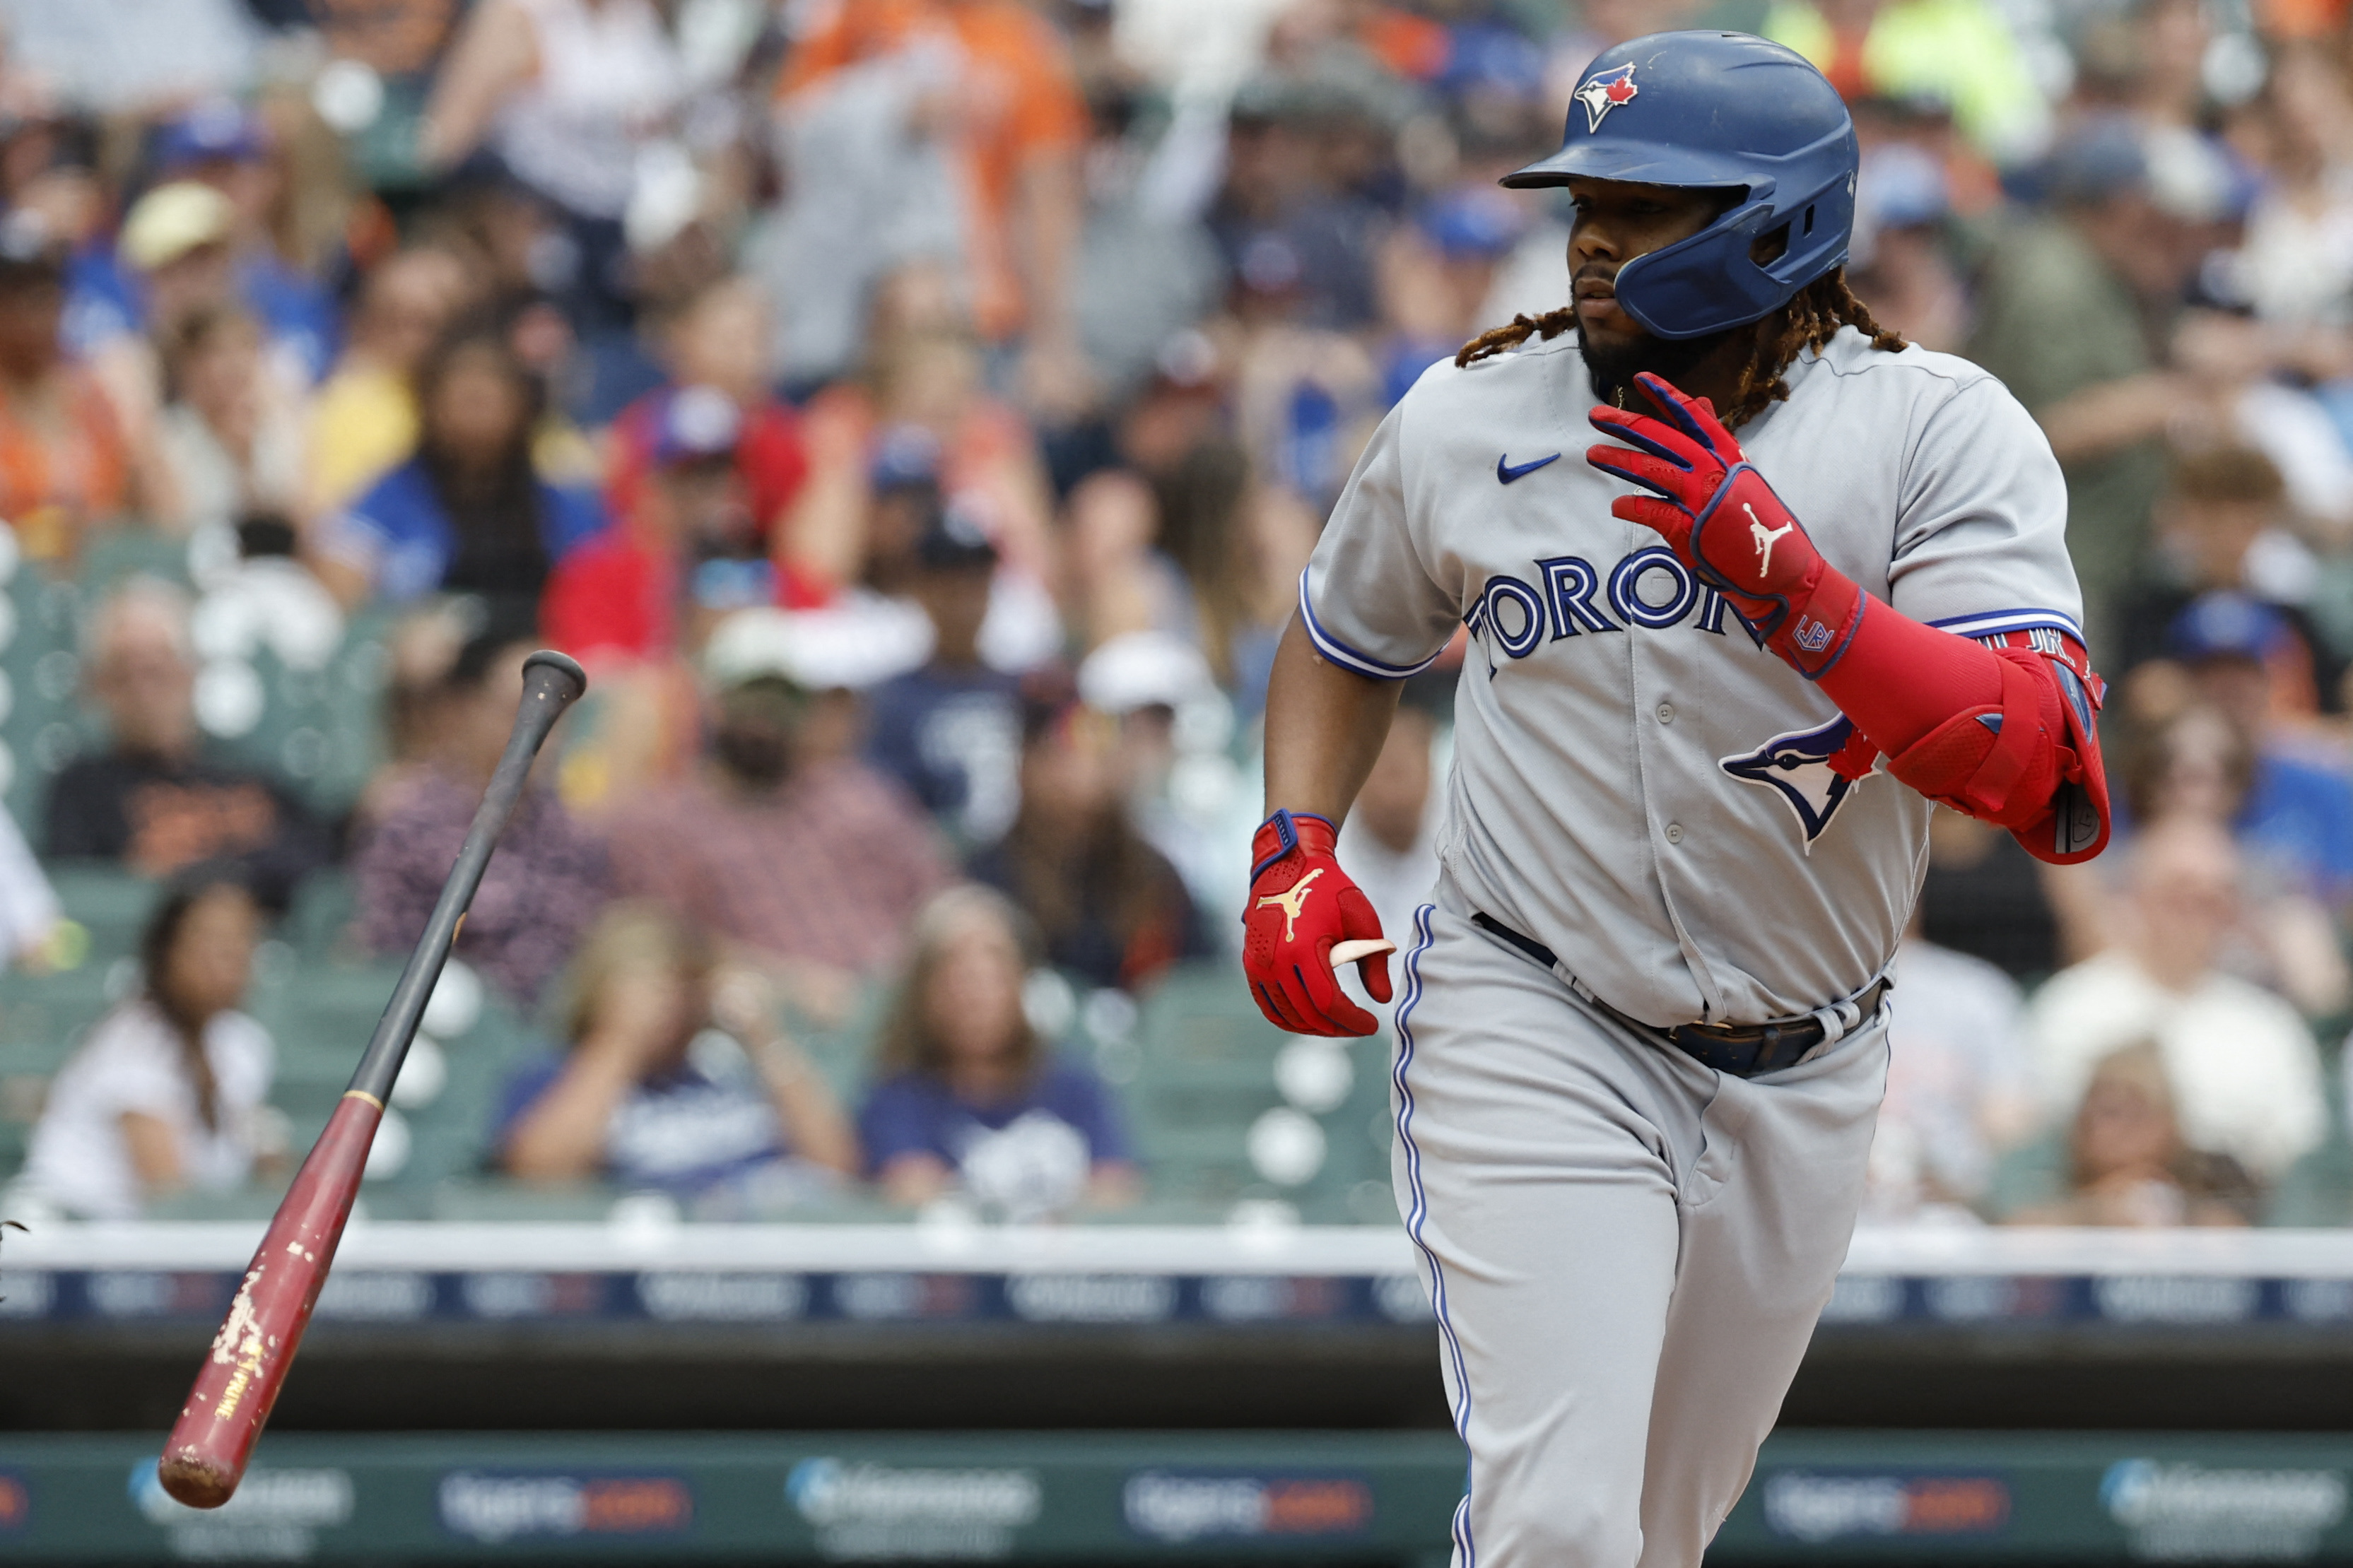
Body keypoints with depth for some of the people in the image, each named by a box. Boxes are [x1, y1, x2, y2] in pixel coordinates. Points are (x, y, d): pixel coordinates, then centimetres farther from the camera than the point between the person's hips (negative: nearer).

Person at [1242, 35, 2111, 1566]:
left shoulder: (1940, 432, -10)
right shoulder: (1471, 419, -2)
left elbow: (2054, 779, -24)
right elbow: (1348, 637, 19)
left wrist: (1781, 576, -33)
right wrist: (1293, 856, 2)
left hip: (1799, 1083, 1)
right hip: (1535, 1038, -1)